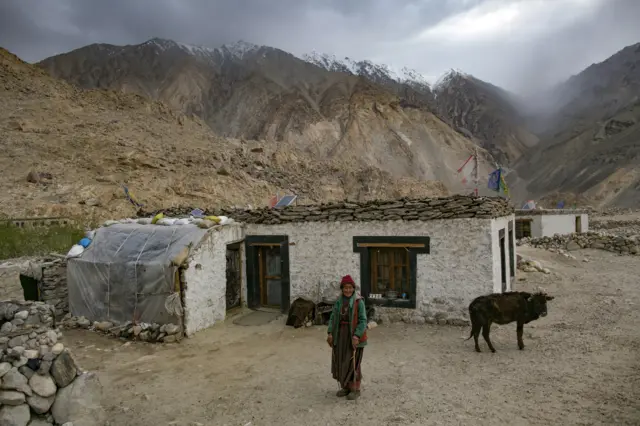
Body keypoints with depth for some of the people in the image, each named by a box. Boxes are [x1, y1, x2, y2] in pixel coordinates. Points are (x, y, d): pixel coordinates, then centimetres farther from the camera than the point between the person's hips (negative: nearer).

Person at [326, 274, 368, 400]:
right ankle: (345, 387, 26)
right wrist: (330, 333, -5)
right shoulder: (339, 301, 4)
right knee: (341, 361, 10)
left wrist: (356, 336, -24)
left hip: (354, 335, -5)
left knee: (353, 362, 0)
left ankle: (356, 389, 16)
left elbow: (363, 321, -14)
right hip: (340, 334, 5)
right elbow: (333, 318, 5)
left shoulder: (359, 301, -11)